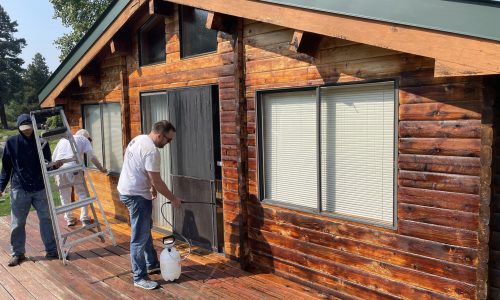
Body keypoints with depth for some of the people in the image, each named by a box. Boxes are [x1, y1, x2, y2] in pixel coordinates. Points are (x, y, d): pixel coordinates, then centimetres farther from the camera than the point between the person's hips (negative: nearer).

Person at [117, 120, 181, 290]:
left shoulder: (139, 139, 6)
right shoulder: (151, 151, -24)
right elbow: (157, 182, -22)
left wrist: (150, 186, 16)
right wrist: (173, 199, -11)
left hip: (129, 190, 11)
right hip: (136, 195, -11)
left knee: (145, 229, 21)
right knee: (140, 237, -3)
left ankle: (151, 264, 35)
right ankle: (139, 278, 6)